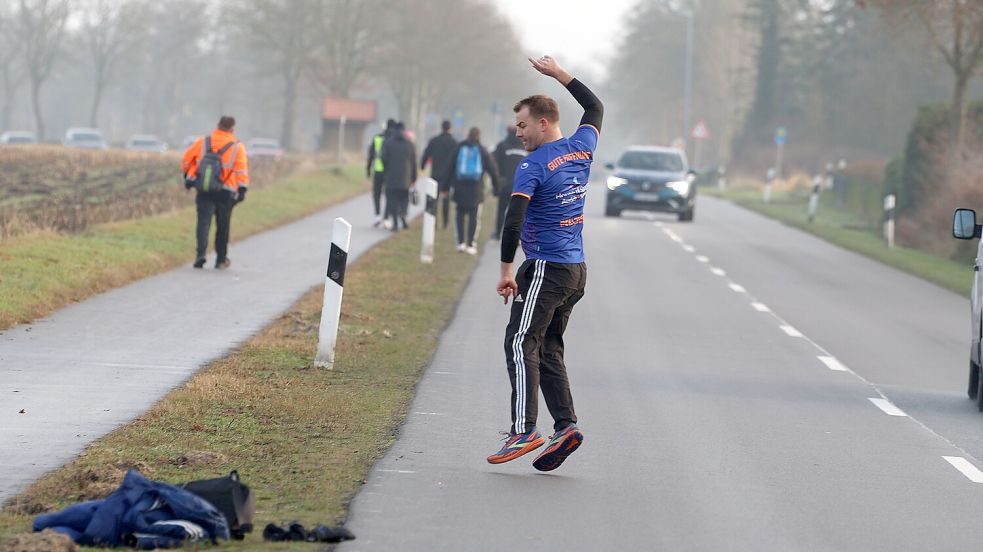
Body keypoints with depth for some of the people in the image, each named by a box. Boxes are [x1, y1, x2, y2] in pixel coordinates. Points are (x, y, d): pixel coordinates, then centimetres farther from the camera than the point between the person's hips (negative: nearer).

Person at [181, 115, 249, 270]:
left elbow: (186, 160, 12)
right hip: (225, 193, -1)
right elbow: (242, 169, -10)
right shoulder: (237, 147, -2)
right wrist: (242, 190, -11)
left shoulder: (202, 142, 5)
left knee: (203, 222, -3)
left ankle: (200, 254, -23)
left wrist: (188, 176, 27)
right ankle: (221, 259, 23)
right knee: (223, 226, 13)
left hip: (204, 192, 1)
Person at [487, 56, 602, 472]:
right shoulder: (580, 150, 8)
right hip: (577, 270, 8)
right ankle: (565, 425, -1)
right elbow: (595, 107, 28)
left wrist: (506, 271, -17)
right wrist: (558, 73, 32)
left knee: (521, 343, -10)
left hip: (546, 269, -8)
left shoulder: (533, 166, -13)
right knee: (548, 349, 11)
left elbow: (513, 222, -21)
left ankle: (524, 430, -20)